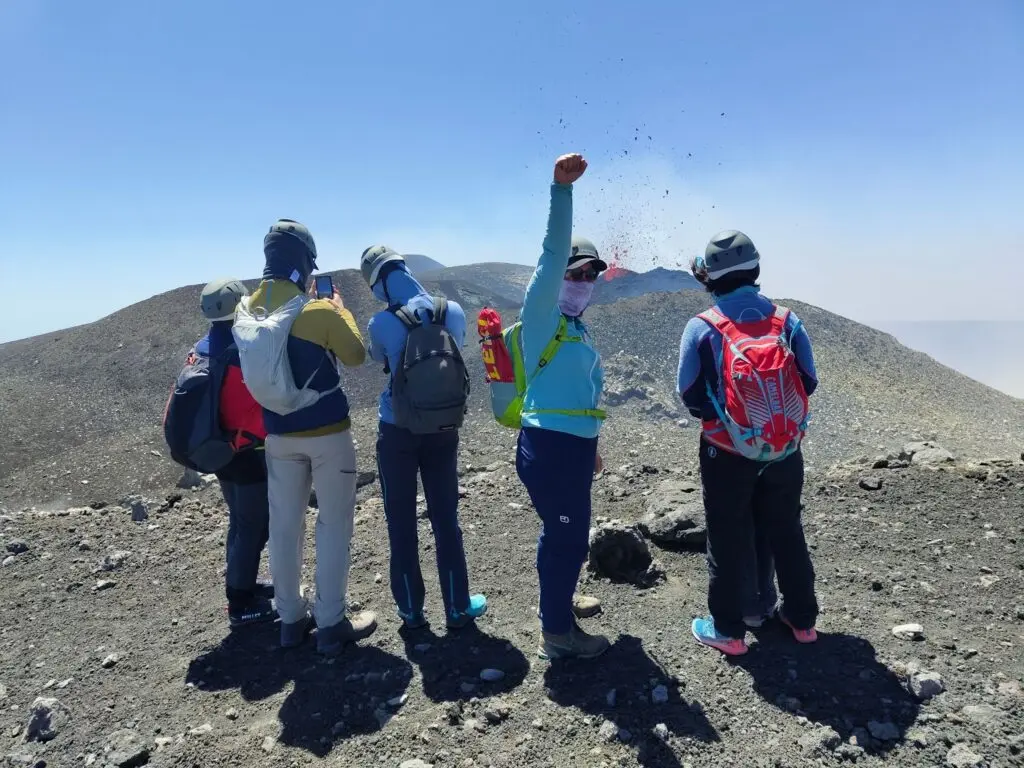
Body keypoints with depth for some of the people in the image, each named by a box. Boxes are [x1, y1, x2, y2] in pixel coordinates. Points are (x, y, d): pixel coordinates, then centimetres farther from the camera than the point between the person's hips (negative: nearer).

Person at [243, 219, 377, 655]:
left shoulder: (249, 312, 0)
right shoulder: (319, 311, -17)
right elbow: (356, 355, -3)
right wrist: (341, 310, 10)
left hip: (278, 435, 5)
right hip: (327, 432, -5)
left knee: (284, 525, 13)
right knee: (333, 525, 6)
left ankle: (291, 619, 25)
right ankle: (331, 624, 13)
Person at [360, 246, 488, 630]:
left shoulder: (382, 323, -14)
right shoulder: (453, 312, -7)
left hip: (398, 432, -2)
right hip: (443, 429, 3)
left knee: (401, 522, 12)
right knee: (445, 518, 13)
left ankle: (411, 609, 22)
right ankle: (457, 608, 23)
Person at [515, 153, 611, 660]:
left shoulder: (576, 328, 16)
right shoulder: (542, 316, -8)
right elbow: (553, 253, -23)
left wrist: (591, 445, 23)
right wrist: (561, 188, -32)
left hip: (573, 445, 9)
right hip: (549, 446, -9)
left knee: (563, 535, 22)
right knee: (569, 538, -1)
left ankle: (557, 603, 41)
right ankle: (556, 633, 15)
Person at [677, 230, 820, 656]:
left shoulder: (701, 327, -12)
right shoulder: (787, 320, -3)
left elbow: (689, 395, -8)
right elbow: (809, 382, 4)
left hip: (727, 453, -3)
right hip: (785, 451, 4)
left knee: (728, 540, 9)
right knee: (786, 533, 19)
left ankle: (728, 629, 20)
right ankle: (802, 618, 34)